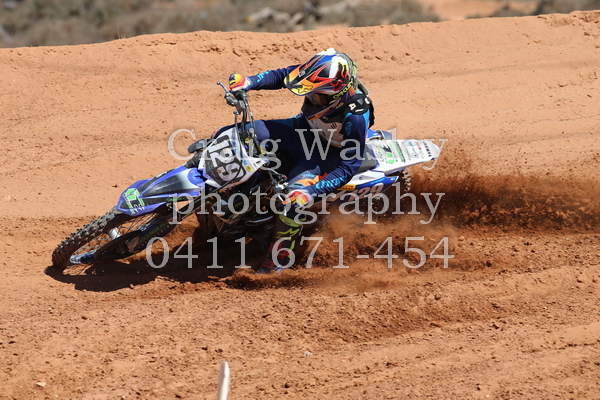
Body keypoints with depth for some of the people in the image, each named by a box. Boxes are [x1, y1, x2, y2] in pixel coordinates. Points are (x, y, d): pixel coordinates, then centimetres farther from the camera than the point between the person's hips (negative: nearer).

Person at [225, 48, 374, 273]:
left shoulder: (356, 117, -36)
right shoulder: (317, 79, -23)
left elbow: (349, 166, -28)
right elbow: (282, 75, -4)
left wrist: (312, 191, -36)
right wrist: (249, 82, -20)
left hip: (330, 152, -6)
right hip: (304, 128, 6)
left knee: (295, 197, -28)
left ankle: (277, 260, -10)